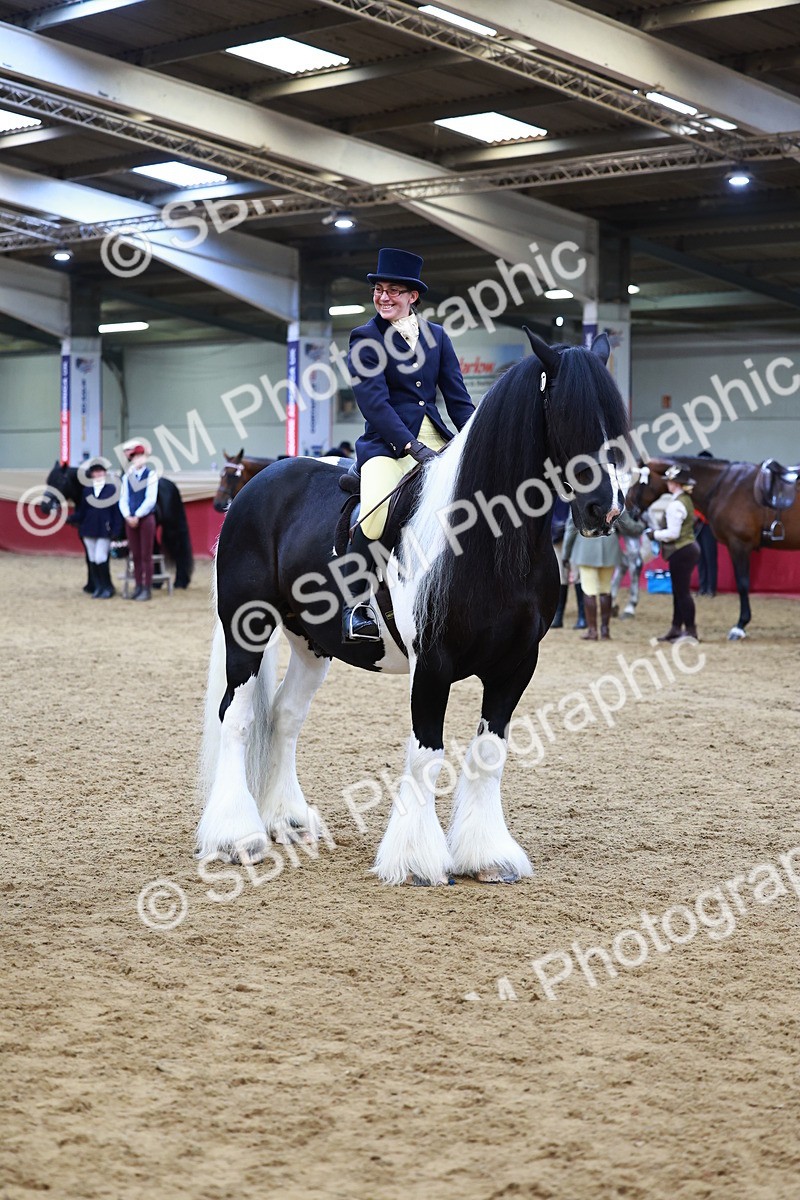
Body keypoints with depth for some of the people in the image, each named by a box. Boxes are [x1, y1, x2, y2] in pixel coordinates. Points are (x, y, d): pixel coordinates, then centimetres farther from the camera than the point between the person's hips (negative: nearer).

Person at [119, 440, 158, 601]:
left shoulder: (151, 475, -4)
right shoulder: (127, 476, 7)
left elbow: (150, 499, -11)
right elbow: (123, 499, 6)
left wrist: (137, 516, -15)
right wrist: (128, 516, -9)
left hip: (146, 518, -4)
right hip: (130, 520, 4)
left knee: (146, 555, 0)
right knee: (135, 555, 8)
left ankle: (147, 589, 4)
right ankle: (138, 587, 16)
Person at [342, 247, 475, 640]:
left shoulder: (436, 335, 12)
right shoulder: (365, 339, -1)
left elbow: (458, 397, 10)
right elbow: (374, 402, -12)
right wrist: (413, 448, -23)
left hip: (436, 438, 5)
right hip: (387, 442, -5)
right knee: (376, 512, -30)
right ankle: (357, 601, -15)